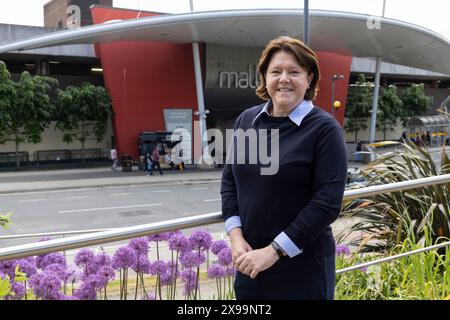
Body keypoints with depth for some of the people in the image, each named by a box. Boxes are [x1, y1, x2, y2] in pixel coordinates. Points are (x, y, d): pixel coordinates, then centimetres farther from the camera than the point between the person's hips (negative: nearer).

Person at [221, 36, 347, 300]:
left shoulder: (324, 128, -10)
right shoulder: (247, 120, 4)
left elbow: (327, 202, -14)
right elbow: (229, 181, 8)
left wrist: (274, 250, -16)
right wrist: (236, 236, -5)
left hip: (303, 265, -4)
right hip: (250, 261, 4)